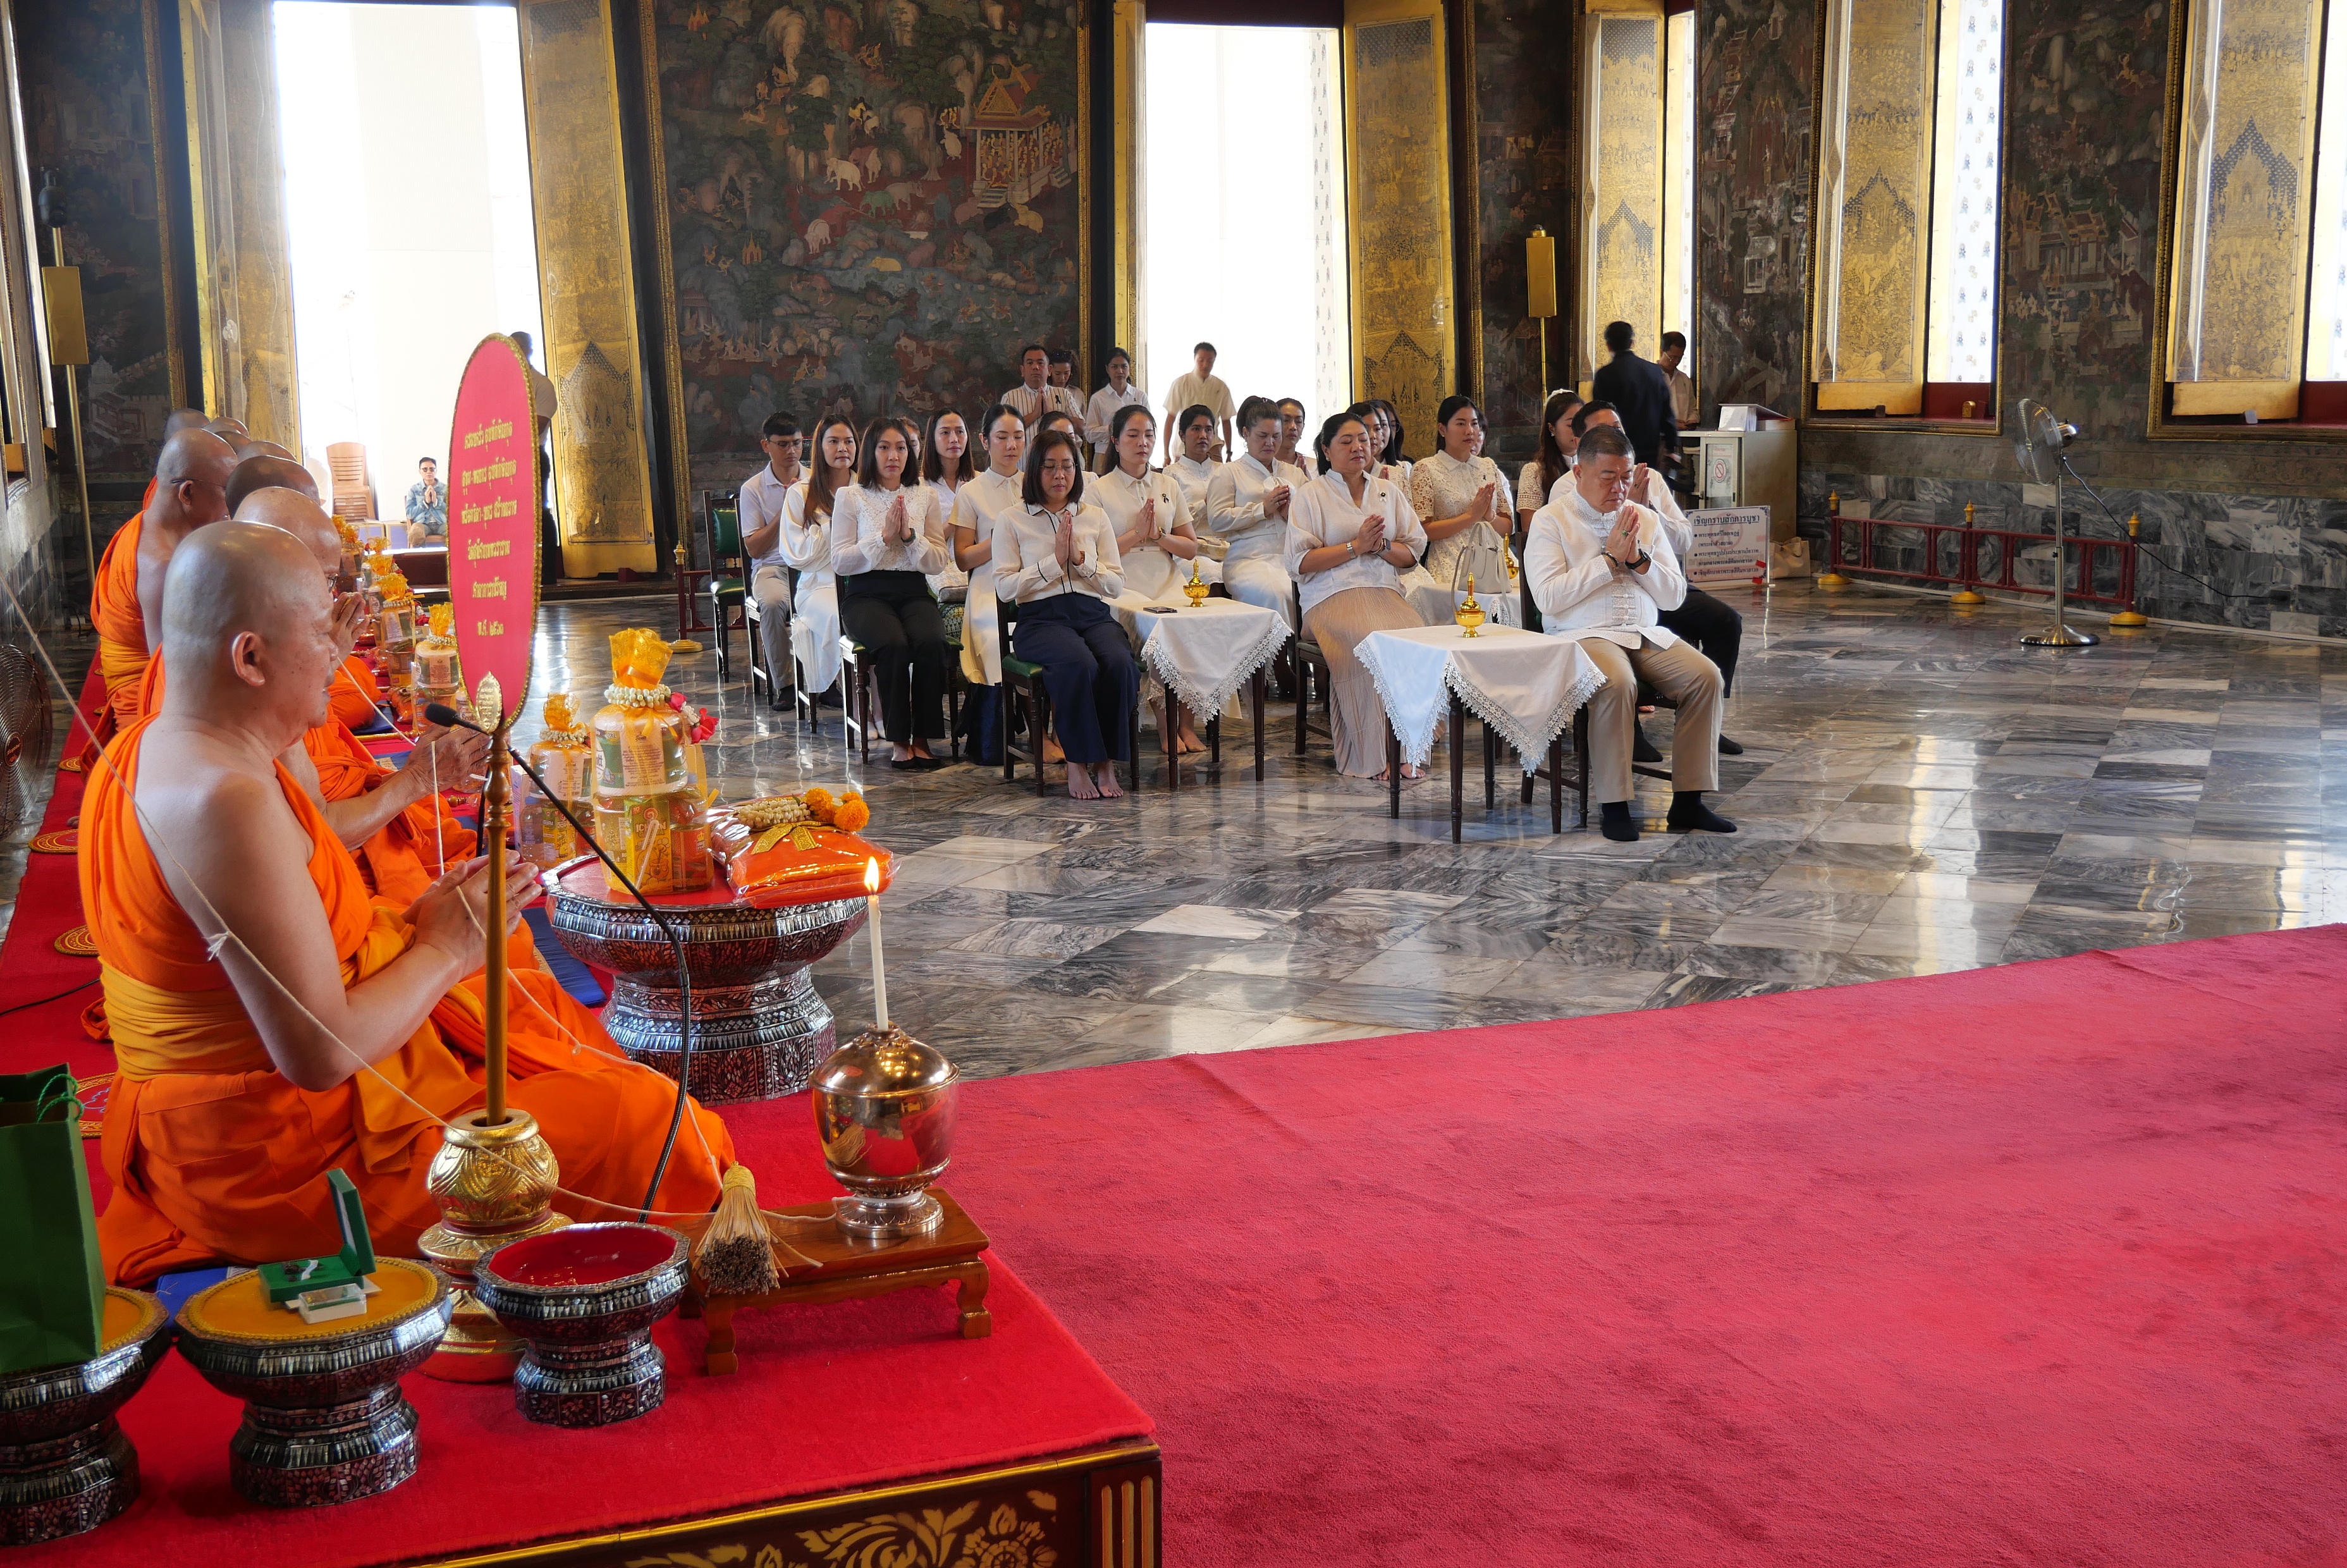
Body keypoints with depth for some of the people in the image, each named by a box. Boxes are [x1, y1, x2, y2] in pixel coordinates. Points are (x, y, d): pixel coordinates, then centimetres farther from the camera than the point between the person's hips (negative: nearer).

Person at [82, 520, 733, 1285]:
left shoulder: (153, 748, 5)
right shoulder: (230, 802, -28)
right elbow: (321, 1055, -29)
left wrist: (409, 922, 3)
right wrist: (443, 951, -14)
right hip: (276, 1157, -11)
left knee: (545, 1011, 24)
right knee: (639, 1120, -6)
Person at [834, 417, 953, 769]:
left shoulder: (925, 496, 14)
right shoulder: (851, 497, 7)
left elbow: (940, 562, 8)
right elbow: (839, 561, -2)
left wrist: (909, 536, -8)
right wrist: (884, 537, -11)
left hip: (914, 592, 2)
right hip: (867, 594, -2)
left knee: (931, 642, -31)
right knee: (894, 645, -34)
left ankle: (923, 738, -21)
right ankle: (900, 740, -23)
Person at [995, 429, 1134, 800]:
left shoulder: (1096, 518, 18)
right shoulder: (1011, 520, 10)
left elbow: (1117, 585, 12)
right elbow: (1004, 586, 0)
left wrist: (1080, 559, -4)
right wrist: (1055, 561, -7)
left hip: (1094, 614, 3)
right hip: (1040, 618, -3)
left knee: (1120, 664, -31)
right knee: (1080, 665, -35)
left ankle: (1106, 763, -20)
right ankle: (1077, 764, -23)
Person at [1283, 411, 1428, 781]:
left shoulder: (1389, 492, 21)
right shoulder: (1310, 496, 9)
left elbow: (1413, 552, 16)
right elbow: (1299, 562, -2)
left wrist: (1381, 546, -4)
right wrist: (1356, 546, -8)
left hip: (1385, 592, 4)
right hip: (1333, 597, -4)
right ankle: (1375, 756, -28)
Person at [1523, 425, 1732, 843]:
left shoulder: (1645, 519, 15)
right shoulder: (1551, 521, 0)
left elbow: (1674, 596, 12)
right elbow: (1548, 597, -14)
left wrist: (1638, 559, -6)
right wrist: (1610, 558, -12)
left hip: (1647, 634, 5)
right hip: (1583, 634, -5)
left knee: (1705, 676, -19)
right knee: (1617, 683, -36)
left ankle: (1688, 801, -14)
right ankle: (1613, 805, -24)